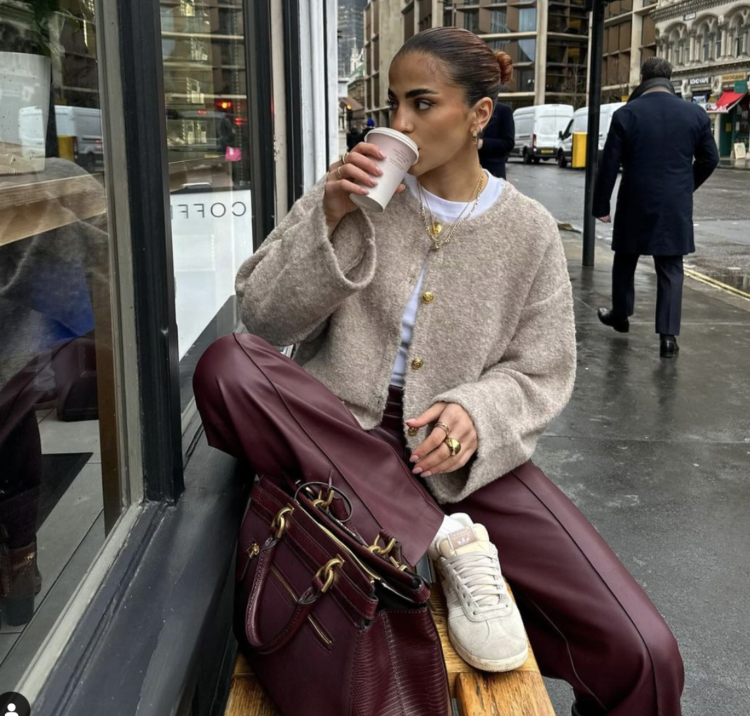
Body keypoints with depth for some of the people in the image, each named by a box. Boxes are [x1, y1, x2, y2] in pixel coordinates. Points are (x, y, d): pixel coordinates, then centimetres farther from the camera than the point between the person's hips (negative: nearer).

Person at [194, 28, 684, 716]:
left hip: (463, 453, -1)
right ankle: (448, 538, -26)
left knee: (642, 657, -19)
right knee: (225, 365, -33)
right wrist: (330, 218, -15)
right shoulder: (354, 189, 3)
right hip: (344, 433, 2)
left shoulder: (528, 230, 3)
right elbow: (263, 317, -1)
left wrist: (479, 412, -18)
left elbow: (540, 374, 4)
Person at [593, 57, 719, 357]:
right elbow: (709, 159, 8)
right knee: (671, 271, 4)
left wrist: (601, 204, 2)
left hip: (635, 204, -1)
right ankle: (668, 335, -1)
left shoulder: (626, 114, -7)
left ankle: (620, 315, 33)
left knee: (625, 262, 18)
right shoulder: (696, 114, 1)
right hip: (676, 207, 1)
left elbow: (609, 164, -7)